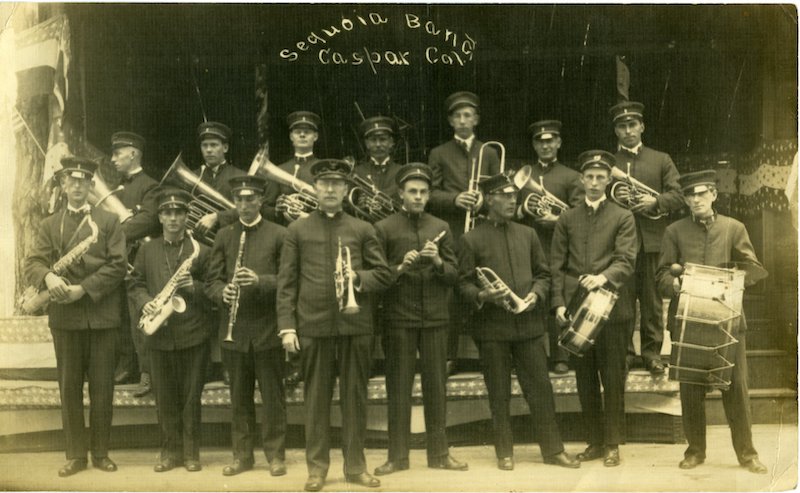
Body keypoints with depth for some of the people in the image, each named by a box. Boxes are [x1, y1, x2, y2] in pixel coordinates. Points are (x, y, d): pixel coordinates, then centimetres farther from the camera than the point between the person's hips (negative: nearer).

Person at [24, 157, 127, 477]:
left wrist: (83, 289, -15)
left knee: (102, 386, 3)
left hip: (101, 314, -1)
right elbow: (33, 263, 1)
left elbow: (117, 265, -5)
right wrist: (48, 276, -22)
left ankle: (100, 452, 14)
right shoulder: (49, 225, 12)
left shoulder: (109, 221, 6)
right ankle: (75, 454, 14)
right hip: (64, 316, 2)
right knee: (69, 387, 5)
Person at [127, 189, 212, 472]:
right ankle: (170, 451, 19)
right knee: (165, 398, 8)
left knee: (190, 397, 4)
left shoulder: (201, 251, 3)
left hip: (193, 334, -2)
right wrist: (145, 303, -10)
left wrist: (194, 287, -16)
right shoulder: (147, 250, 11)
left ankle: (191, 452, 15)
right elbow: (134, 285, 10)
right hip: (159, 335, 2)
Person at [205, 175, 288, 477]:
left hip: (268, 328, -3)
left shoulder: (279, 234, 0)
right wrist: (222, 292, -14)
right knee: (239, 396, 10)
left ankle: (276, 454, 15)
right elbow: (212, 280, 7)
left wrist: (260, 281, -21)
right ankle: (242, 454, 21)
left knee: (273, 395, 4)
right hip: (234, 329, 3)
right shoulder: (224, 235, 10)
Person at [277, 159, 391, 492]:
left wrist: (358, 277, -13)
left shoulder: (363, 229, 9)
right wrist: (287, 326, -5)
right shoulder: (298, 230, 8)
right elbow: (286, 282, 3)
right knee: (316, 398, 5)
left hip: (356, 325, 1)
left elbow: (383, 275, 7)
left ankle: (355, 466, 16)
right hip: (313, 326, -1)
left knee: (355, 396, 5)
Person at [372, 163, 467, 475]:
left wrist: (438, 262, -14)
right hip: (399, 319, -2)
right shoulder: (384, 228, 1)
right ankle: (397, 456, 12)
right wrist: (400, 268, -19)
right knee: (399, 387, 3)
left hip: (435, 318, 3)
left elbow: (453, 275, 5)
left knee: (436, 385, 7)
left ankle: (439, 453, 17)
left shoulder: (441, 228, 10)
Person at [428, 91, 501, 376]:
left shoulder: (489, 153, 17)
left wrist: (484, 199, -10)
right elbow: (431, 194, 3)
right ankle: (449, 357, 4)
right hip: (451, 235, -1)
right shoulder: (439, 154, 11)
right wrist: (455, 198, -15)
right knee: (453, 297, -4)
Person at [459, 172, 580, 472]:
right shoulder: (472, 239, 1)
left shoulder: (527, 234, 12)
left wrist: (536, 294, -5)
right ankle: (504, 453, 18)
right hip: (492, 327, -3)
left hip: (529, 323, 3)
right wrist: (483, 296, -18)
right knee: (499, 394, 5)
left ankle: (553, 449, 15)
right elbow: (464, 283, 1)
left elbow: (543, 273, 15)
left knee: (540, 388, 4)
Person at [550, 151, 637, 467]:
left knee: (613, 379, 2)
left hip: (611, 308, -2)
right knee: (585, 381, 8)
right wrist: (559, 303, -3)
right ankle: (594, 441, 19)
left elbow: (626, 261, -7)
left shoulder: (623, 218, 5)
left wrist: (604, 277, -26)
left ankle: (612, 444, 12)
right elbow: (556, 265, 8)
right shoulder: (567, 219, 13)